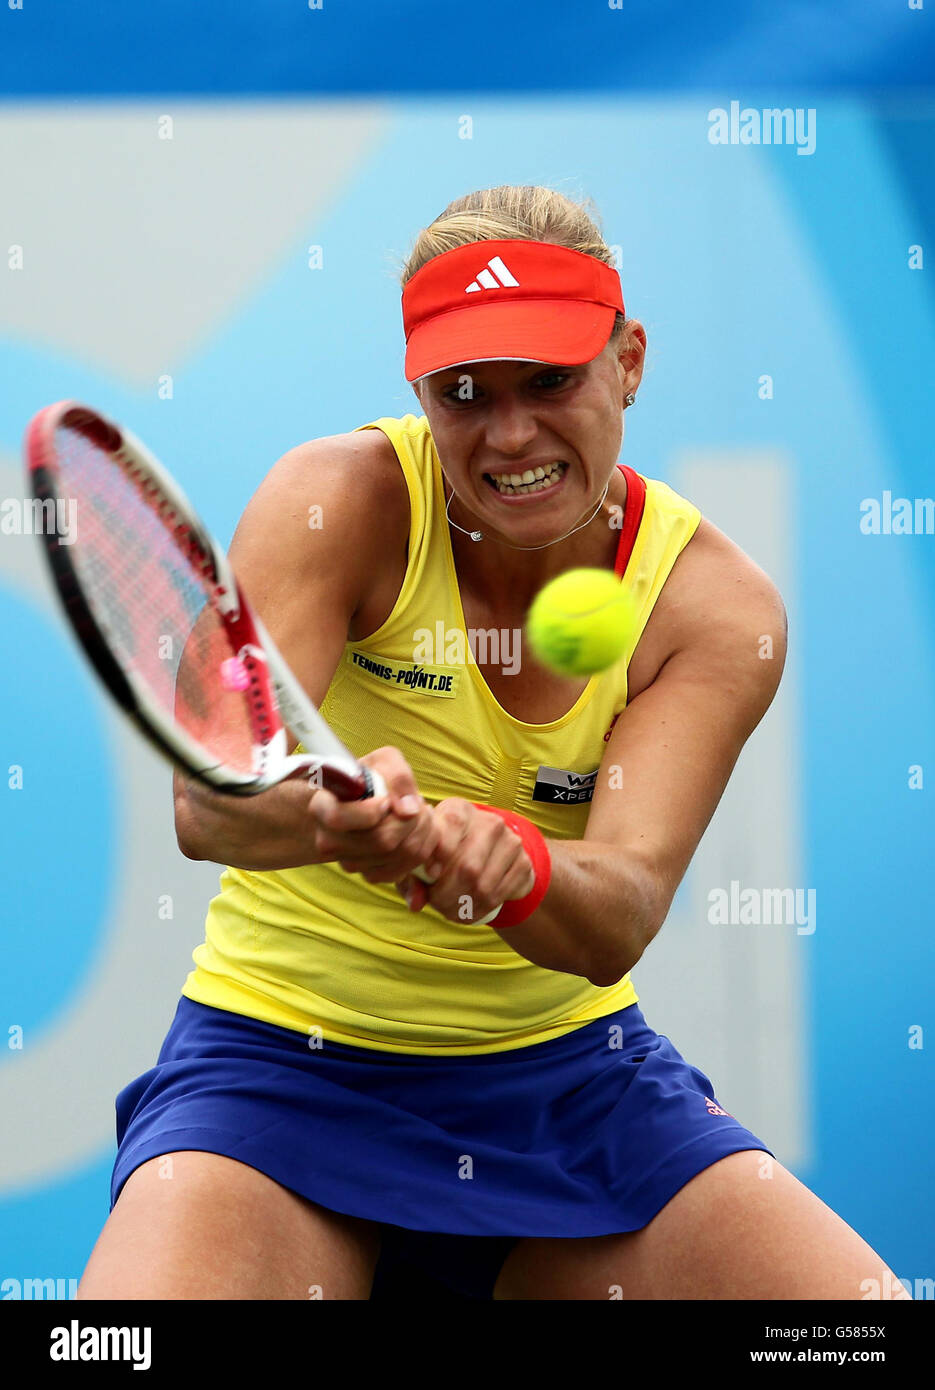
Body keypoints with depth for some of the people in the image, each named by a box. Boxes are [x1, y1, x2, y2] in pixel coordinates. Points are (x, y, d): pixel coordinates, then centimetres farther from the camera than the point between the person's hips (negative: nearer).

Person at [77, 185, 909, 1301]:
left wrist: (505, 860, -43)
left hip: (570, 1066, 3)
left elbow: (617, 921, -19)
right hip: (285, 1058, -3)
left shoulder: (719, 606, -6)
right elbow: (203, 800, -25)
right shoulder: (342, 502, -13)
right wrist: (326, 814, -48)